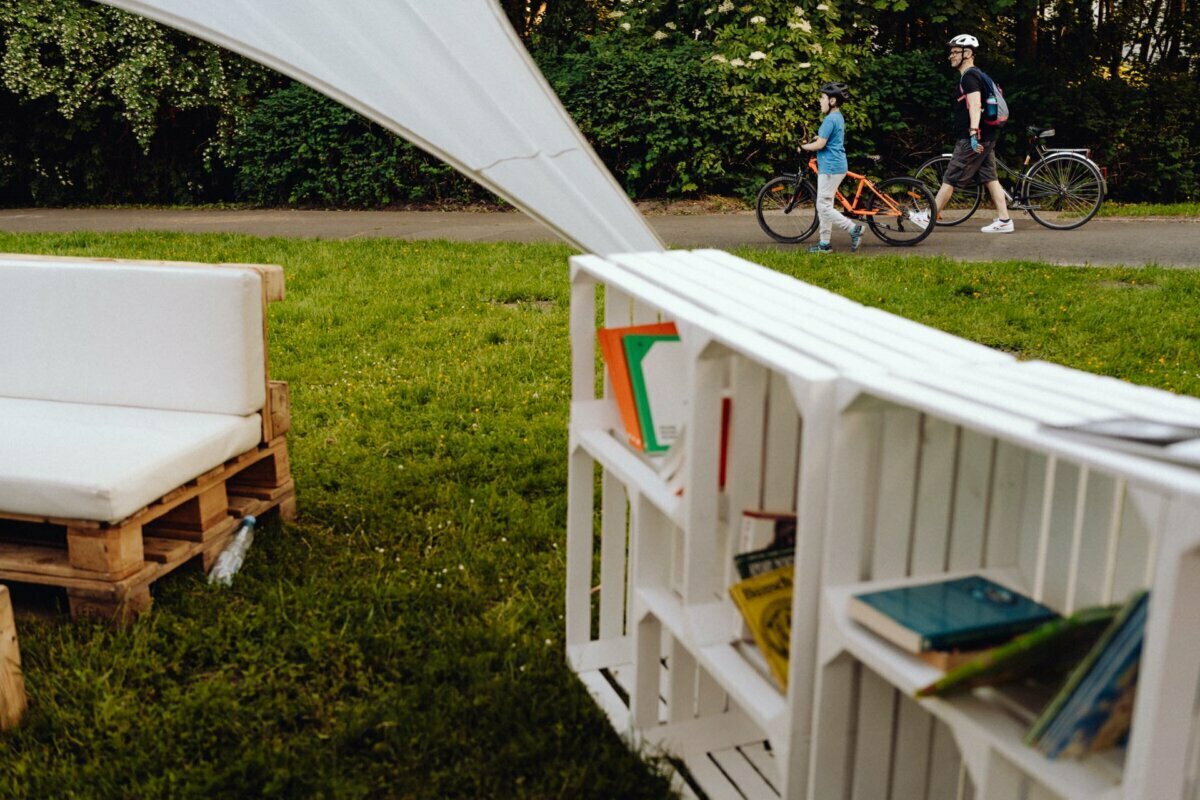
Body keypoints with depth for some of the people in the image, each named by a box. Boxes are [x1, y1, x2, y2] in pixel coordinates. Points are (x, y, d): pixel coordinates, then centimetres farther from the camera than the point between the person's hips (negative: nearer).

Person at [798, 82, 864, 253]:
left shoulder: (830, 119, -17)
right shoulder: (838, 117, 15)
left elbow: (820, 144, -20)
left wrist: (803, 147, -5)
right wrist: (810, 141, 17)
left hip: (830, 168, -10)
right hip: (836, 166, 10)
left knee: (824, 206, -7)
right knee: (824, 205, 12)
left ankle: (854, 228, -5)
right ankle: (825, 243, 15)